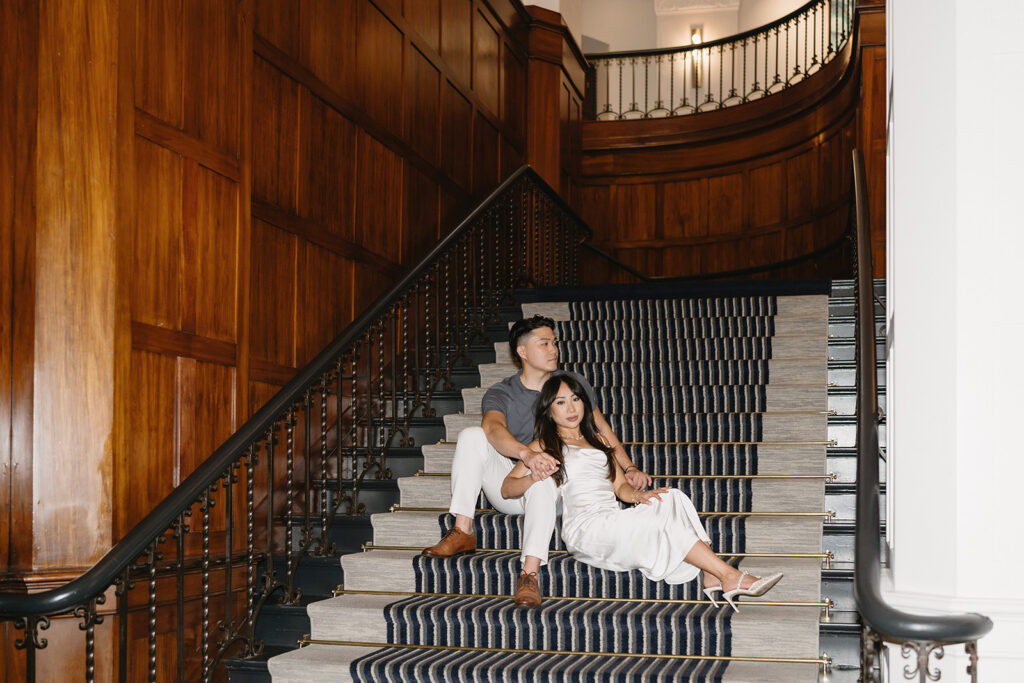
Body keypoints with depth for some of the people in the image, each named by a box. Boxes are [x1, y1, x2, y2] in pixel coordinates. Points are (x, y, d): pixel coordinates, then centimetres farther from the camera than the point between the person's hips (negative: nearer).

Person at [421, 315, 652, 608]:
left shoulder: (571, 383, 9)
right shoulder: (500, 393, -1)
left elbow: (602, 430, 14)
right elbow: (493, 428, -24)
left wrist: (629, 468, -3)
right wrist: (527, 454, -46)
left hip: (554, 490, 0)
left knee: (544, 476, -38)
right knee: (471, 435, -22)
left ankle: (529, 575, -48)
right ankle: (462, 533, -25)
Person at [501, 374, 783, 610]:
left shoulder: (597, 440, 28)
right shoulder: (544, 446, 11)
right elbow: (506, 488, 2)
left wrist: (638, 494, -3)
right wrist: (534, 478, -21)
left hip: (613, 522, 5)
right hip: (584, 528, -5)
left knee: (671, 499, -23)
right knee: (661, 522, -27)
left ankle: (711, 578, -34)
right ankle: (731, 576, -27)